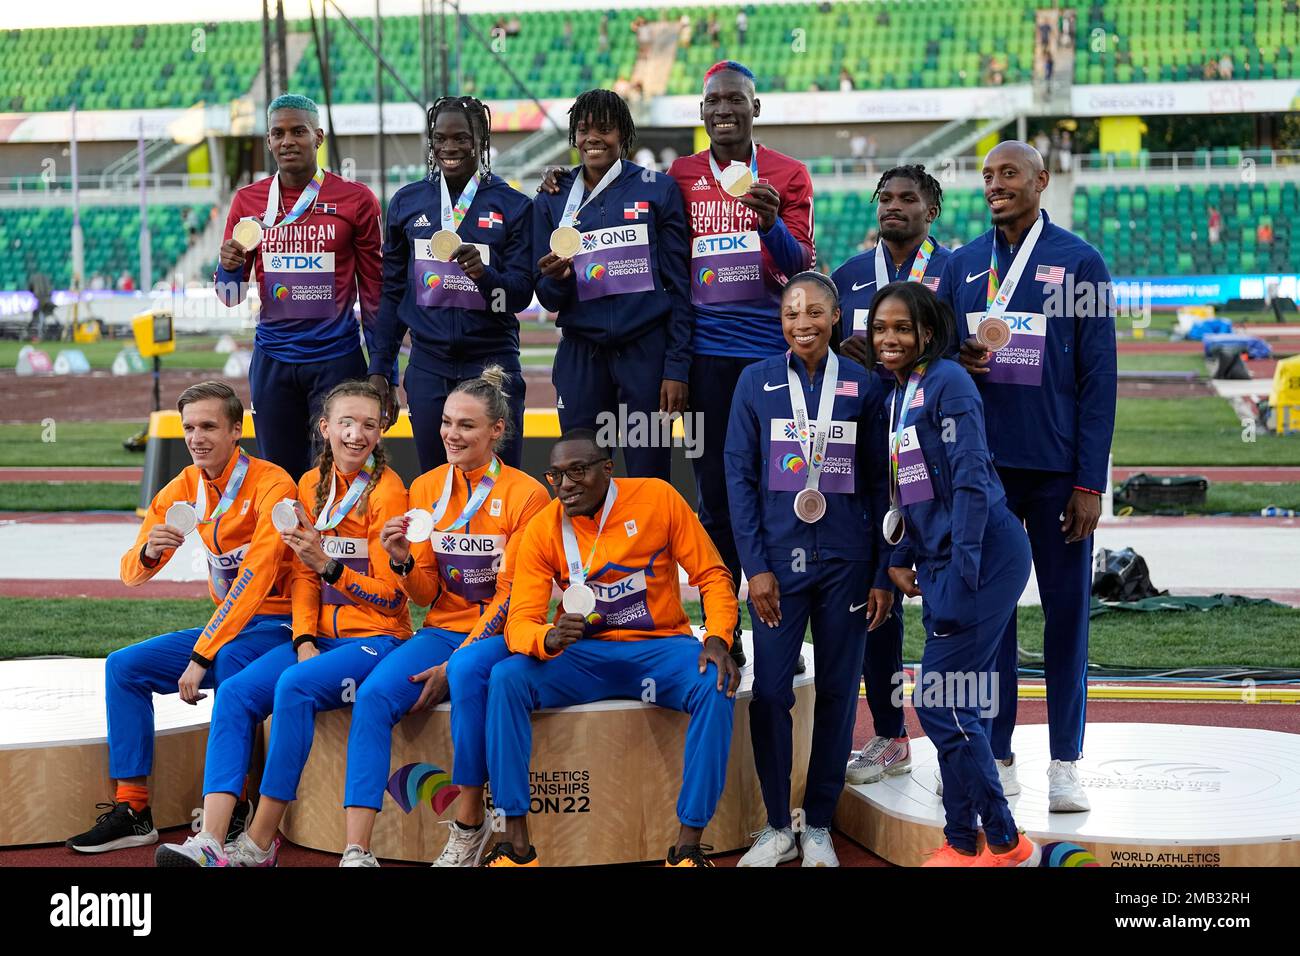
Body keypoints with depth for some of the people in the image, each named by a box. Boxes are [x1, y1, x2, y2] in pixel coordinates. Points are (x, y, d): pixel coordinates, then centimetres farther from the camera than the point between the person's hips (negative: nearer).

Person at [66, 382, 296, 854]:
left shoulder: (270, 485, -16)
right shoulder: (184, 488, 4)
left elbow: (255, 579, -24)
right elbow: (131, 574, 4)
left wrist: (202, 655, -27)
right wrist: (148, 552, -21)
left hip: (277, 625, -7)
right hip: (227, 623, 7)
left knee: (230, 661, -37)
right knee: (124, 667, -4)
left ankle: (232, 810, -26)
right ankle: (132, 810, -4)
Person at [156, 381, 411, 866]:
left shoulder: (386, 490, -7)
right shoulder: (312, 484, 12)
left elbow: (391, 595, -10)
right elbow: (302, 576, 11)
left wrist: (327, 565, -23)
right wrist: (304, 639, -5)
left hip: (377, 639, -6)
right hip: (320, 637, 6)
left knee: (295, 687, -32)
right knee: (235, 691, -19)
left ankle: (261, 843, -24)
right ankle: (211, 840, -28)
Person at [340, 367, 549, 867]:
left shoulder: (525, 494, -6)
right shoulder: (426, 488, 8)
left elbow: (511, 596, -9)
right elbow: (428, 594, 10)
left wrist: (453, 665, -17)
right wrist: (404, 563, -13)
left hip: (500, 636, -4)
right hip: (443, 630, 4)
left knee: (468, 670, -38)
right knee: (373, 695, -25)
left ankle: (469, 826, -22)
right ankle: (356, 850, -30)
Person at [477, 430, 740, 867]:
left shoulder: (658, 498, -8)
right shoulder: (543, 529, -4)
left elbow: (712, 576, -4)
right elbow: (520, 620, -8)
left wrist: (717, 640, -21)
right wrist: (549, 639, -33)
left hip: (660, 648, -1)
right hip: (585, 655, 1)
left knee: (716, 688, -32)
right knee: (506, 679, -25)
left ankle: (688, 843, -25)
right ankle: (515, 843, -20)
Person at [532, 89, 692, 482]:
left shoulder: (658, 190, 2)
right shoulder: (551, 201, 9)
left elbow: (678, 284, 1)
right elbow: (548, 298, 11)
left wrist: (677, 367, -6)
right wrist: (557, 279, -13)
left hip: (647, 350, -2)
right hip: (581, 357, 2)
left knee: (649, 480, -1)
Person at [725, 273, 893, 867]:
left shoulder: (864, 386, 3)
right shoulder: (757, 382, 2)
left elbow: (879, 486, 5)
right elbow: (740, 477, 1)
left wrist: (882, 575, 2)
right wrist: (756, 566, -6)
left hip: (845, 564, 1)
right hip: (778, 561, 0)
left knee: (837, 692, 5)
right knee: (769, 691, -3)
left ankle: (819, 826, 18)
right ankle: (777, 826, 12)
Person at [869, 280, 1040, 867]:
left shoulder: (947, 382, -11)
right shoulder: (896, 395, 15)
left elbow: (971, 480, -17)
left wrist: (962, 570, -19)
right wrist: (901, 559, 12)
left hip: (983, 556, -8)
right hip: (938, 560, 8)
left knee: (939, 701, -9)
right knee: (953, 705, 9)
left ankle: (1003, 842, 2)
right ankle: (964, 843, 17)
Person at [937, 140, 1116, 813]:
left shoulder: (1080, 263, 1)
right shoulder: (962, 264, 10)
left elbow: (1098, 377, -2)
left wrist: (1090, 481, -9)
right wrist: (956, 360, -8)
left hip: (1057, 467, -3)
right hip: (983, 463, 3)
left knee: (1066, 606, 1)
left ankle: (1065, 763, 9)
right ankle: (995, 755, 14)